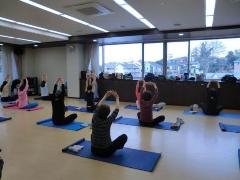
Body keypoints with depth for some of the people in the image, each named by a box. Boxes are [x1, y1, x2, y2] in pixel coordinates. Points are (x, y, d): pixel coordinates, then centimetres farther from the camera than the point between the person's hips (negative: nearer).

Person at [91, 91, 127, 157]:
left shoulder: (94, 119, -13)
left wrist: (105, 96, 11)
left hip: (94, 150, 4)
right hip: (106, 151, -4)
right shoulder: (108, 121, -22)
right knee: (124, 136, 7)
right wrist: (117, 98, 6)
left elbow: (98, 107, 4)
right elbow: (116, 110, -8)